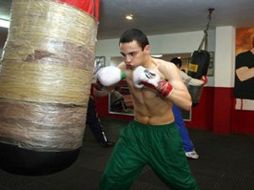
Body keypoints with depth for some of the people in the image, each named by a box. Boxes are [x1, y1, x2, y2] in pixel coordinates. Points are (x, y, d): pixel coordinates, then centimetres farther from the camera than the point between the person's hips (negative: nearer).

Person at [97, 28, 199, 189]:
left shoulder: (166, 68, -18)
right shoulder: (125, 69, -9)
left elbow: (187, 104, -25)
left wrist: (159, 84, -37)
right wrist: (101, 81, -22)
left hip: (164, 133, -2)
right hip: (136, 130, 3)